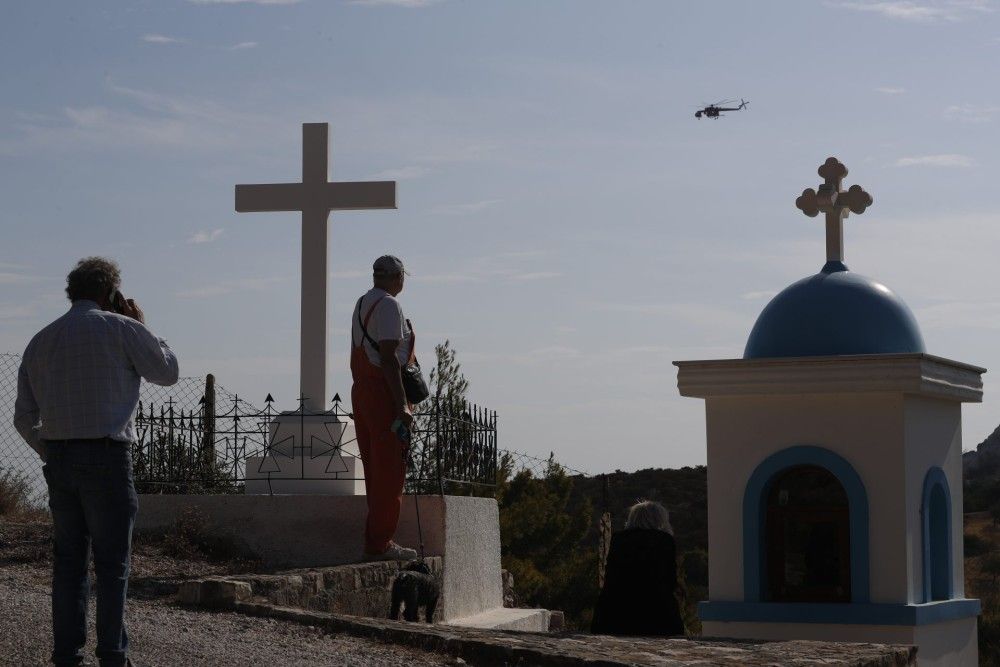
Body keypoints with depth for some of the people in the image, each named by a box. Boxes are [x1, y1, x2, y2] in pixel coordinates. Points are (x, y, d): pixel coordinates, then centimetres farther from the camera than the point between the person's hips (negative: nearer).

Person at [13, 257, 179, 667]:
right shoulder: (119, 328, -3)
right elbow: (167, 371, 7)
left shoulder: (40, 341, 14)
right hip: (105, 456, -5)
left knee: (68, 560, 10)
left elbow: (24, 418, 14)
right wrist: (142, 328, 16)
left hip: (57, 460, 5)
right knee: (111, 562, -1)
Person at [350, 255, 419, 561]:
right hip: (384, 391, -10)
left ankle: (375, 540, 14)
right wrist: (402, 405, -21)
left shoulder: (362, 304, 18)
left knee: (374, 469, 12)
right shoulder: (389, 305, -11)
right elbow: (388, 357, -19)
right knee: (390, 470, -8)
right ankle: (380, 543, -10)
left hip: (361, 390, 10)